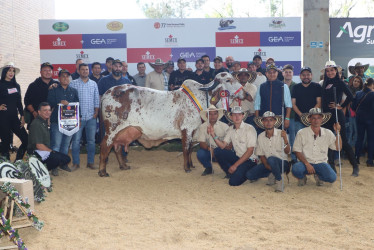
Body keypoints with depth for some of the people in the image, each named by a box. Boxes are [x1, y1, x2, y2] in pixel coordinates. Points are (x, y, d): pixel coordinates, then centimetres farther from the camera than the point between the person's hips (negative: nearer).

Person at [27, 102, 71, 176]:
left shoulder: (45, 122, 14)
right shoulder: (36, 124, -16)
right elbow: (39, 146, -20)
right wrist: (51, 151, -11)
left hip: (47, 150, 10)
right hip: (36, 153, -10)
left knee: (67, 159, -2)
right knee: (58, 158, -30)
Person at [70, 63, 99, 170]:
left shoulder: (93, 84, 12)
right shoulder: (73, 83, 1)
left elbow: (96, 99, 13)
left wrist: (96, 112, 4)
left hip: (91, 117, 3)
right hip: (78, 117, -3)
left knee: (91, 140, 5)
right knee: (76, 140, -2)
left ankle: (90, 162, 14)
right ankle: (76, 163, 8)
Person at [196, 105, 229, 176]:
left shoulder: (224, 126, -7)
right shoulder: (202, 127, -3)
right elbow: (201, 143, -10)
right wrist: (209, 148, -31)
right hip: (209, 151, 1)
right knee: (200, 153, -29)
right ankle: (208, 168, 5)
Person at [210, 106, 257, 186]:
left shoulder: (250, 129, -15)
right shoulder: (231, 129, 6)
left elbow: (250, 151, -18)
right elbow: (223, 146, 1)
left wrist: (235, 165, -19)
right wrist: (214, 135, -15)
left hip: (249, 160, -6)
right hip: (237, 157, 6)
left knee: (234, 181, -24)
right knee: (217, 151, -10)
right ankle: (230, 173, 4)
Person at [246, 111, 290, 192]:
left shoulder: (281, 134, -9)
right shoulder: (260, 136, 3)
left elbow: (287, 152, -15)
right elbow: (261, 154, 7)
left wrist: (285, 139, -33)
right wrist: (266, 165, -13)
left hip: (282, 163, -5)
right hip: (267, 164, 5)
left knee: (271, 159, -39)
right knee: (249, 175, -16)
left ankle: (279, 180, -13)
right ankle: (272, 174, 5)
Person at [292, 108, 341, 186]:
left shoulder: (328, 133, 4)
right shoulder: (301, 133, -5)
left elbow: (338, 148, 3)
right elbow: (297, 151, -6)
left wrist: (338, 133, -8)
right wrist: (307, 164, -17)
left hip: (321, 163, 2)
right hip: (305, 163, -2)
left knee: (332, 178, -26)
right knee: (296, 169, -35)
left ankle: (318, 176, 11)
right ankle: (302, 177, 4)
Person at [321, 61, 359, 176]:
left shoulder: (340, 83, -4)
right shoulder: (325, 84, 12)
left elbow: (350, 96, -15)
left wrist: (341, 106, -10)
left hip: (337, 114, -6)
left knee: (343, 141, -3)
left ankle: (355, 167, 7)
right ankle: (332, 166, 16)